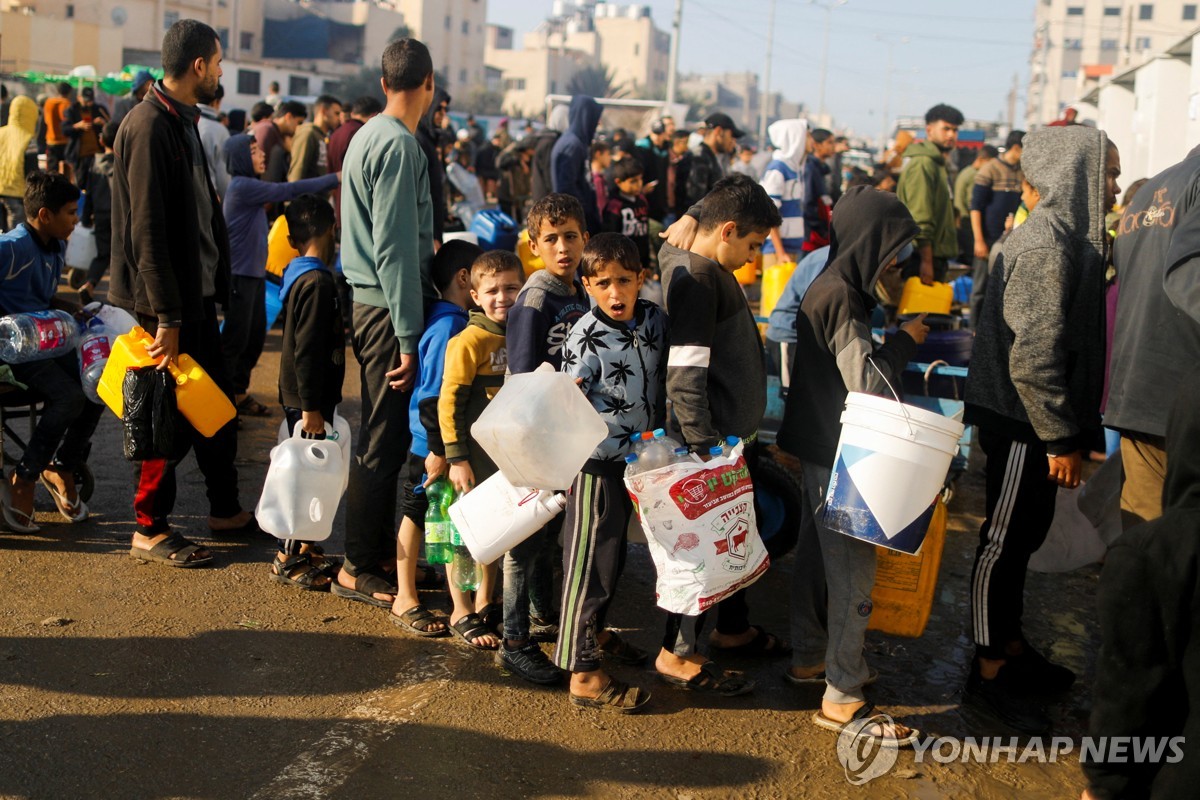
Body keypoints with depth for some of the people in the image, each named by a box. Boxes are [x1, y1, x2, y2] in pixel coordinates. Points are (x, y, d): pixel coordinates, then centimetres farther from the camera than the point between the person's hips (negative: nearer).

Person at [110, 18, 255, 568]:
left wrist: (214, 292, 16)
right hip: (165, 301, -9)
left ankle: (226, 511, 29)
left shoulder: (183, 122, 12)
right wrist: (165, 318, -22)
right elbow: (147, 230, -22)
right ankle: (150, 531, 13)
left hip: (195, 293, 10)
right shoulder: (149, 127, -18)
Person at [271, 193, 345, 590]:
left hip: (302, 396, 10)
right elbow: (307, 350, -23)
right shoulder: (316, 282, -19)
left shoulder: (299, 276, 12)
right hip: (308, 399, -10)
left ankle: (306, 549, 28)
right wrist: (311, 408, -22)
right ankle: (288, 560, 8)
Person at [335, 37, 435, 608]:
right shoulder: (399, 145, -15)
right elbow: (394, 248, -20)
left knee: (383, 435, 16)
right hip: (387, 308, -10)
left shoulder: (368, 135, 14)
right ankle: (359, 567, 6)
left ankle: (377, 549, 27)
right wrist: (409, 336, -20)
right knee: (383, 440, -2)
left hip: (368, 302, 10)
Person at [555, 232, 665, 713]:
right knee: (591, 561, -2)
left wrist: (661, 432, 13)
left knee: (614, 551, 21)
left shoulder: (654, 319, 0)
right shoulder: (585, 339, -19)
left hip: (637, 457, 7)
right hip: (597, 462, -7)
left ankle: (595, 631, 42)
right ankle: (583, 674, 5)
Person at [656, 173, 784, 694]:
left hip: (736, 435, 10)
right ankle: (677, 653, 13)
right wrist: (705, 446, -27)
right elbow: (684, 374, -26)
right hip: (716, 440, -10)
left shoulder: (711, 271, 12)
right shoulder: (697, 277, -20)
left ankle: (733, 628, 39)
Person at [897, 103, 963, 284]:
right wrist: (926, 261, -26)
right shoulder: (923, 163, -13)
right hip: (922, 257, -10)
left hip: (935, 254, 10)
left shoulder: (938, 164, 21)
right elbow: (920, 217, -21)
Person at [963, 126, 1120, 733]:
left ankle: (1010, 645, 35)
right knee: (1005, 540, 1)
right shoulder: (1047, 246, -20)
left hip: (1032, 418, 10)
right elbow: (1034, 353, -24)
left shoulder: (1067, 236, 11)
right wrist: (1062, 439, -19)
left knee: (1024, 534, 19)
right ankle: (989, 674, 13)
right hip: (1021, 421, -10)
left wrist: (1073, 428, 17)